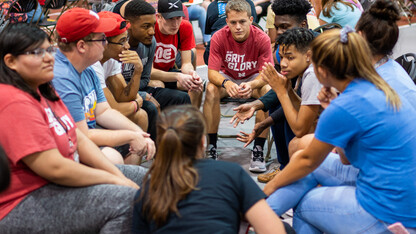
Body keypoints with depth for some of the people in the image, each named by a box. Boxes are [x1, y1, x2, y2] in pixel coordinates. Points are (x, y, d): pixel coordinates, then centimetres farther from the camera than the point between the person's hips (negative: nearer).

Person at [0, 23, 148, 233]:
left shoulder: (42, 91, 9)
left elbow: (79, 139, 7)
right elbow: (55, 168, -26)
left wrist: (118, 175, -5)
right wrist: (115, 180, -16)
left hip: (58, 180, 11)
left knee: (141, 177, 10)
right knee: (127, 200, -25)